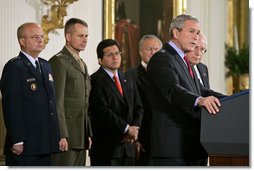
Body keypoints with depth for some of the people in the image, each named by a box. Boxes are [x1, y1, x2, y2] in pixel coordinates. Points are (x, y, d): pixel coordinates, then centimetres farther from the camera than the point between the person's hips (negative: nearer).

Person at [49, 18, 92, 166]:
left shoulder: (82, 64, 20)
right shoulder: (59, 62, -9)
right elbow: (57, 102, -15)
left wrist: (88, 134, 17)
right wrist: (61, 135, -19)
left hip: (81, 137, 9)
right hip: (65, 136, -9)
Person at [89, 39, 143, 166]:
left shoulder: (128, 81, 20)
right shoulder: (95, 81, -6)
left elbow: (138, 108, 14)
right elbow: (102, 111, -15)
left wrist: (135, 129, -5)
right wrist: (126, 128, -14)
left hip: (128, 143, 7)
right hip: (106, 146, -7)